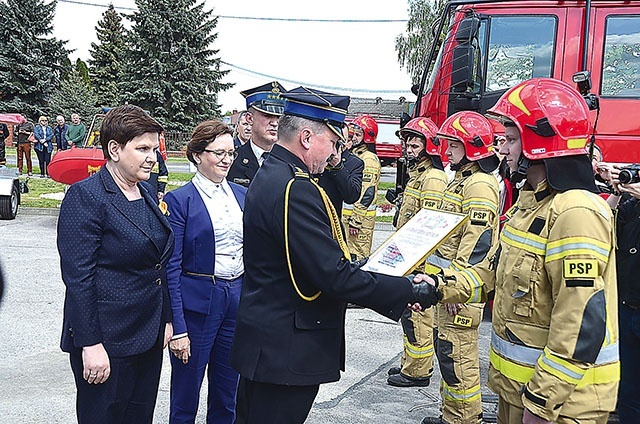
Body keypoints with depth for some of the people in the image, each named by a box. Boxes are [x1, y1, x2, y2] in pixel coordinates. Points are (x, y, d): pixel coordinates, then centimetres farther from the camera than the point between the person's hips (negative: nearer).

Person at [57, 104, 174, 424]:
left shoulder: (146, 193, 9)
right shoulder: (85, 196, -14)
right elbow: (77, 276, -18)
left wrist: (165, 320, 14)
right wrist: (91, 345, -20)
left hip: (148, 337, 7)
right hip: (107, 340, -7)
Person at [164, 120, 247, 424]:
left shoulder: (241, 194, 8)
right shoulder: (179, 200, -9)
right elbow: (170, 268, -12)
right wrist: (177, 328, -15)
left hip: (238, 298, 5)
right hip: (197, 303, -5)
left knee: (227, 397, 17)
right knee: (185, 399, 10)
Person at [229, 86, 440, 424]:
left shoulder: (270, 175, 9)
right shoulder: (296, 189, -24)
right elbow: (335, 278, -26)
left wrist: (354, 268, 8)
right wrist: (410, 291, -18)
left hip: (264, 342, 11)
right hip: (285, 354, -11)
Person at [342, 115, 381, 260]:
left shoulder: (369, 160, -15)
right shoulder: (354, 155, 15)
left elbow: (366, 194, -21)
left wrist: (356, 220, -22)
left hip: (360, 217, -10)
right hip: (347, 215, 10)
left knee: (358, 256, -4)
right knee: (348, 253, 16)